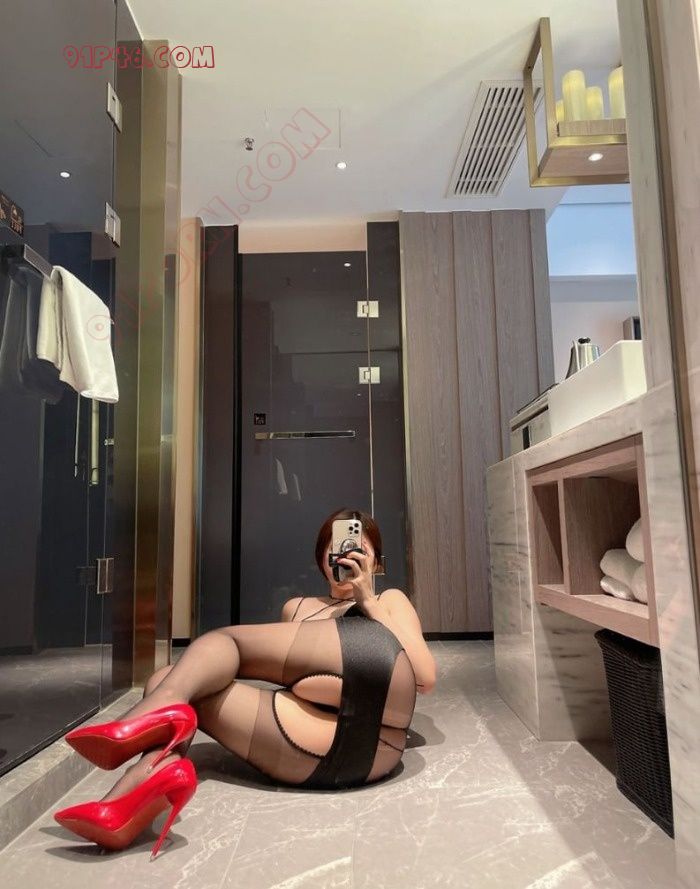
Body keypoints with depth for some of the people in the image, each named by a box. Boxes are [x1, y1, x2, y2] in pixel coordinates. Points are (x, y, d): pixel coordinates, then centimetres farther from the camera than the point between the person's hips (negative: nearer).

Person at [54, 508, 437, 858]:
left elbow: (425, 678, 9)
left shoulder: (390, 600, 26)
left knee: (223, 641, -5)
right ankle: (162, 769, -35)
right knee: (166, 683, -6)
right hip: (310, 749, 4)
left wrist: (368, 602, 5)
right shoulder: (297, 608, 33)